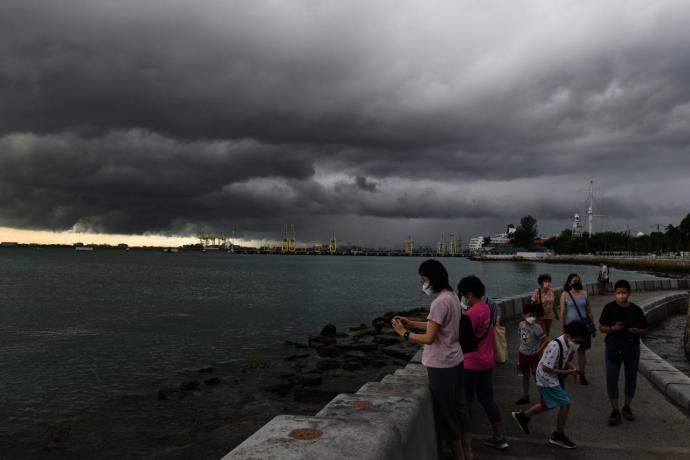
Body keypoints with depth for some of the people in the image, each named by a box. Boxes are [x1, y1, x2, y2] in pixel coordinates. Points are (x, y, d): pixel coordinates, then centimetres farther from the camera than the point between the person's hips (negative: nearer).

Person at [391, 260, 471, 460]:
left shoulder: (440, 302, -24)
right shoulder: (452, 296, 5)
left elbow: (429, 338, -23)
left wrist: (404, 333, -12)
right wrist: (411, 323, 9)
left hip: (441, 365, -10)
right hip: (455, 360, 10)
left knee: (445, 412, 6)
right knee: (458, 406, 20)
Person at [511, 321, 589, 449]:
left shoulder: (569, 344, -4)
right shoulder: (555, 346, -30)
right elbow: (546, 368, -27)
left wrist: (571, 367, -5)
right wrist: (567, 372, -24)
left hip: (553, 379, 9)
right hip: (547, 378, -9)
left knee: (546, 405, 22)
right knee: (565, 404, -8)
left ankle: (522, 416, 40)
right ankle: (559, 435, 10)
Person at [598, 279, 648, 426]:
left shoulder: (636, 310, -4)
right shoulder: (609, 308, -6)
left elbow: (644, 331, 3)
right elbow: (601, 327, 1)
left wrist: (636, 331, -19)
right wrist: (612, 328, -18)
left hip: (632, 349, 1)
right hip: (613, 349, -1)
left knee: (631, 378, 13)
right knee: (611, 379, -2)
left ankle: (627, 407, 31)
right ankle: (615, 410, 8)